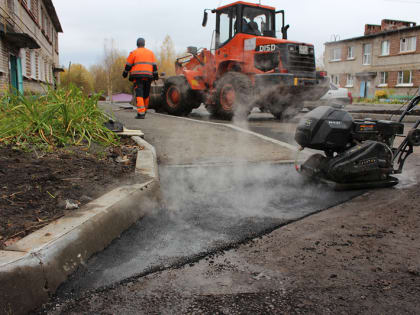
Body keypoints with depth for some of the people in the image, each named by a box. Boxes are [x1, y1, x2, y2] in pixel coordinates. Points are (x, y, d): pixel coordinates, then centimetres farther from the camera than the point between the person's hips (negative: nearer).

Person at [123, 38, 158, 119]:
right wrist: (155, 75, 9)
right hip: (148, 76, 3)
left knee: (139, 94, -7)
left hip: (137, 76, -3)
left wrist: (125, 73, 17)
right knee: (146, 94, 14)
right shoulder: (150, 53, 13)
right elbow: (154, 65, 8)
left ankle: (141, 113, -17)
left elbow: (128, 65, 5)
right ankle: (144, 111, 25)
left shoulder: (133, 53, 3)